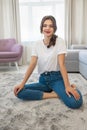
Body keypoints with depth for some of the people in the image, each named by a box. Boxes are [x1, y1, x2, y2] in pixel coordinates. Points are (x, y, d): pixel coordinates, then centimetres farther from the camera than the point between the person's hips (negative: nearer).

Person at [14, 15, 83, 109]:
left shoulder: (59, 41, -5)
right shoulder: (37, 44, 5)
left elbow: (61, 64, -13)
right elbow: (32, 65, -3)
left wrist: (67, 86, -24)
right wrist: (22, 83, -15)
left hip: (56, 78, -4)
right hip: (43, 79, 5)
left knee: (75, 102, -31)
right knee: (19, 92, -20)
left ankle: (55, 91, -1)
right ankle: (55, 94, -12)